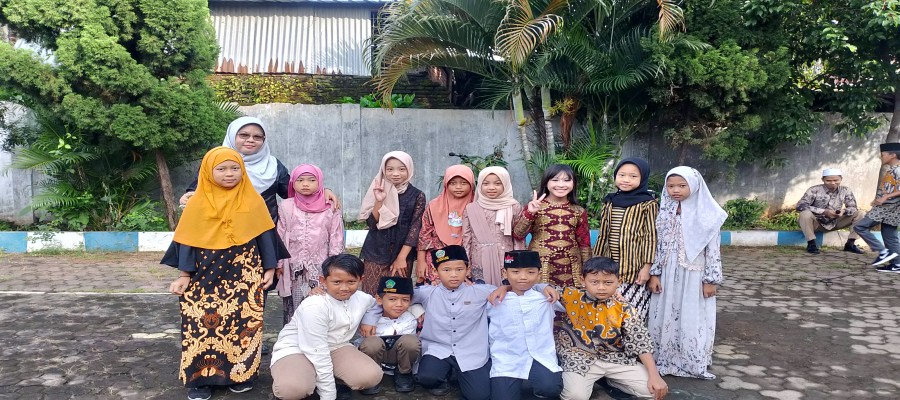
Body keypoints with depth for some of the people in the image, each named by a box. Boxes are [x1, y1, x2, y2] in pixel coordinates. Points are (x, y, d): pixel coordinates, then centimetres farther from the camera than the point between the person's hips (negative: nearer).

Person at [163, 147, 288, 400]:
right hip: (206, 276, 0)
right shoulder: (197, 203, -1)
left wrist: (270, 268, 2)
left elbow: (264, 236, 5)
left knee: (243, 323, 3)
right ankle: (200, 378, 13)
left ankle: (241, 373, 17)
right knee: (202, 323, 1)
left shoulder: (253, 201, 1)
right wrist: (185, 275, -3)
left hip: (244, 275, 0)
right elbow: (188, 241, 1)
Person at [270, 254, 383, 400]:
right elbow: (318, 353, -26)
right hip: (296, 349, -6)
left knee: (371, 376, -19)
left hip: (334, 347, 6)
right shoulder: (314, 306, -27)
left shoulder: (364, 299, -6)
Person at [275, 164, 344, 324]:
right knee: (293, 307, 8)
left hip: (321, 267, -1)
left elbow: (336, 239, 1)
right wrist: (279, 264, 3)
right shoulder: (286, 206, 0)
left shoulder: (330, 208, -2)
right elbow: (280, 236, 4)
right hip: (294, 267, 1)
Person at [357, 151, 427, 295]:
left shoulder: (417, 196, -2)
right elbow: (371, 224, -3)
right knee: (372, 296, -1)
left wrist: (402, 257, -9)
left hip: (402, 253, -1)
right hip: (376, 253, 1)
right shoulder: (379, 192, 3)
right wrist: (379, 201, -17)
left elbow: (415, 228, -4)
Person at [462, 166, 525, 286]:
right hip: (480, 265, 1)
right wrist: (465, 267, 4)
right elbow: (466, 240, 6)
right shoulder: (471, 209, 4)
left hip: (506, 264, -1)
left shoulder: (514, 207, 0)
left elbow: (519, 239, 1)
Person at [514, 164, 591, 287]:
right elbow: (518, 235, -6)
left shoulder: (579, 212, 7)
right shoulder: (535, 207, -1)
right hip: (540, 267, -2)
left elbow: (584, 243, 12)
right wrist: (529, 213, -18)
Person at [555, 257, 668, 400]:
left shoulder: (624, 310, -6)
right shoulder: (571, 297, -7)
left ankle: (611, 379, 16)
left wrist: (654, 376, -15)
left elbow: (640, 341, -7)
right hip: (580, 358, -2)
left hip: (616, 359, 2)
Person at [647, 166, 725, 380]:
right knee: (665, 316, 9)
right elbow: (657, 245, 6)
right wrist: (654, 274, 2)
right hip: (667, 274, 3)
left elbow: (713, 249, -6)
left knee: (693, 318, 4)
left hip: (694, 275, -3)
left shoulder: (706, 215, -7)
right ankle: (665, 360, 22)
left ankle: (693, 363, 18)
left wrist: (710, 279, -7)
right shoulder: (664, 213, 4)